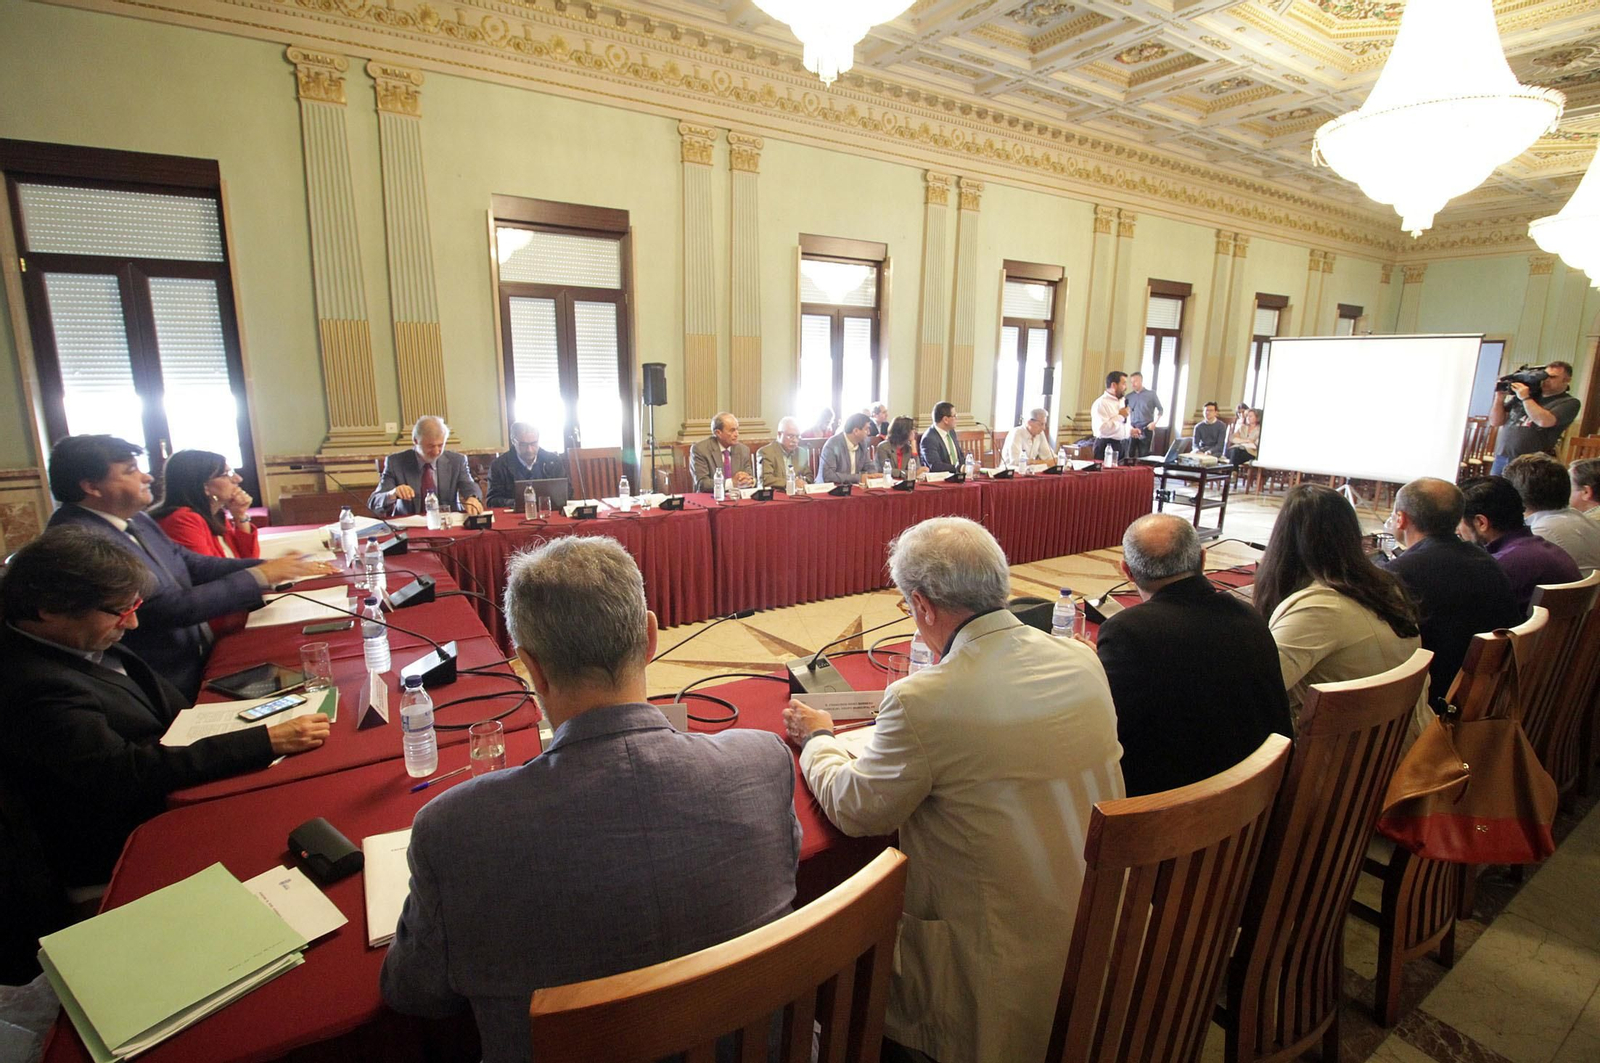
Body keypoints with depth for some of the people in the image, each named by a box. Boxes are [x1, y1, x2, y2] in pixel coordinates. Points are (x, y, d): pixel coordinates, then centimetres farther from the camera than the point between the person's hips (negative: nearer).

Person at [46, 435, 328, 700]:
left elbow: (196, 565, 10)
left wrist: (271, 566, -2)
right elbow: (176, 608, -24)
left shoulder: (134, 521, 6)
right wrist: (260, 576, -16)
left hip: (198, 659, 8)